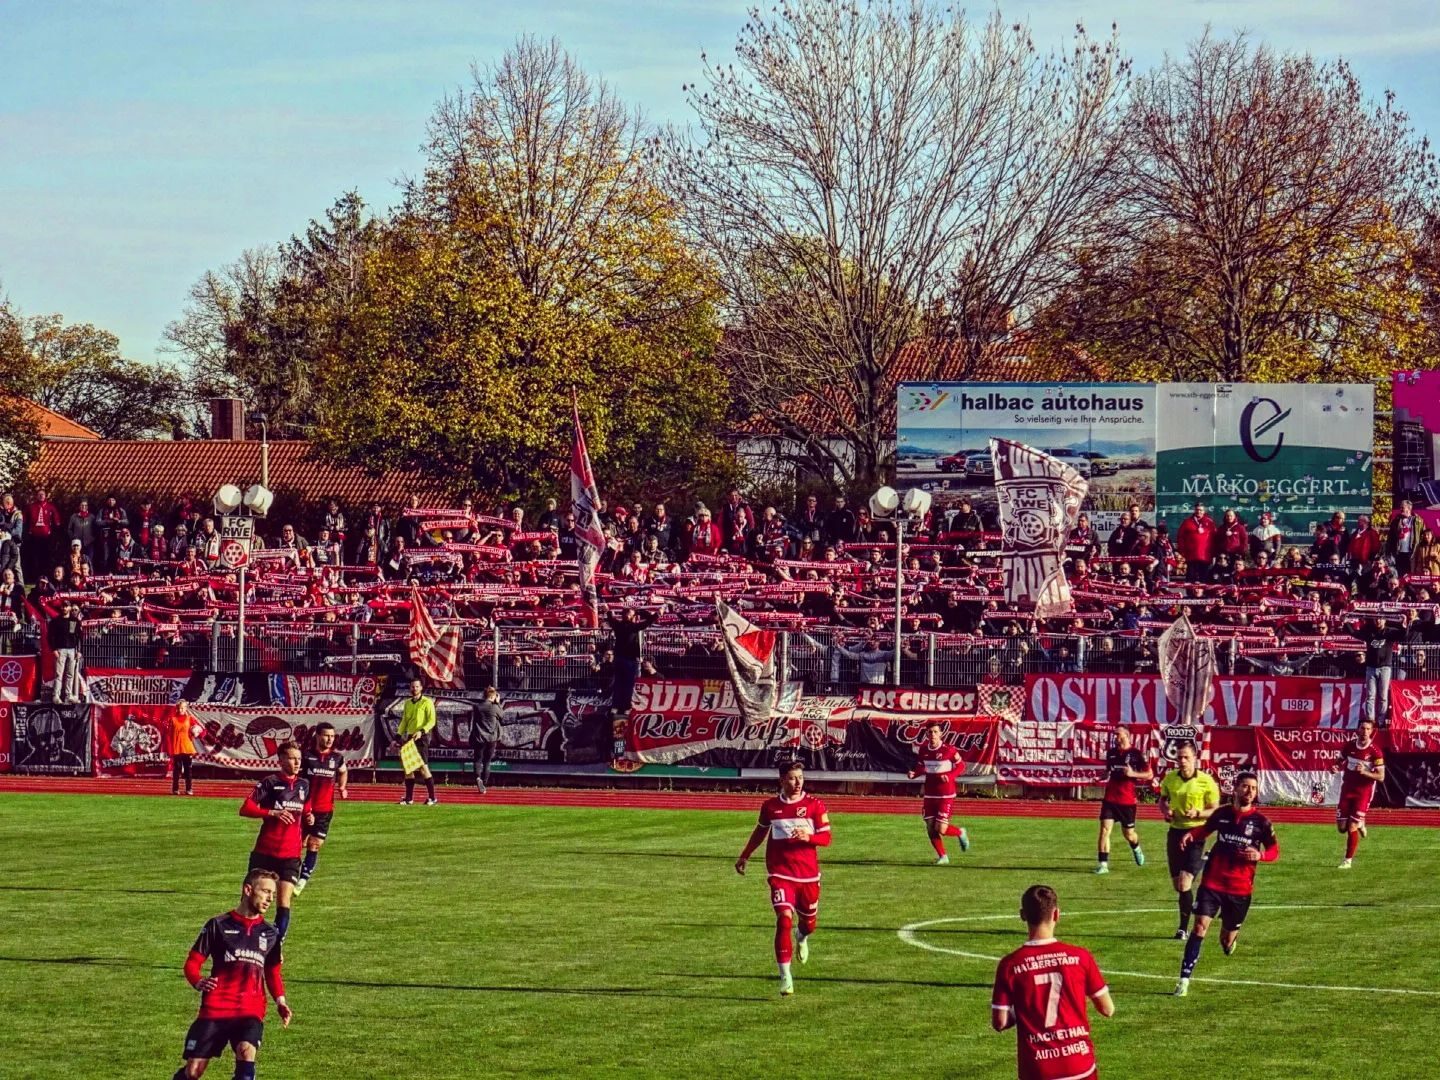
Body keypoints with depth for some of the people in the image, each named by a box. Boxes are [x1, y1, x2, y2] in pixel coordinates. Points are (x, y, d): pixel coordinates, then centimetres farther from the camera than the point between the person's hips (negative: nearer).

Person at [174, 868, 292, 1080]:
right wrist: (198, 982, -19)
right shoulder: (219, 925, 2)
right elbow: (192, 962, 3)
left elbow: (273, 972, 24)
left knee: (246, 1051, -28)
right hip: (215, 1009, -2)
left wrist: (280, 1001, 6)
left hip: (250, 1013, 2)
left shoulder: (270, 934, 13)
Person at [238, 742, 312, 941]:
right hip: (265, 853, -3)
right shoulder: (270, 783, -6)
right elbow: (245, 809, -13)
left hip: (291, 855, 3)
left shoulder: (304, 785, 10)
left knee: (283, 903, -8)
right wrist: (273, 813, -23)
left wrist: (308, 819, 2)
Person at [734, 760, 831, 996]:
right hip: (780, 874, -1)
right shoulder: (770, 806, 3)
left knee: (809, 921, 15)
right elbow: (760, 831, 21)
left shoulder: (814, 805, -3)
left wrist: (808, 837, -24)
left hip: (808, 875, 1)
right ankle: (785, 976, -13)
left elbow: (826, 838, -4)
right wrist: (744, 856, 27)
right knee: (784, 920, -16)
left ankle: (802, 938, 55)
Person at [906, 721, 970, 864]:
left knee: (941, 829, -10)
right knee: (931, 829, 3)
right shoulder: (923, 750, 1)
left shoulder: (949, 750, -13)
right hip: (930, 795, 5)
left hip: (946, 795, -5)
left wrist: (950, 776, -18)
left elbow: (961, 765, -2)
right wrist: (914, 773, -7)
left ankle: (960, 833, 22)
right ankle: (942, 857, 21)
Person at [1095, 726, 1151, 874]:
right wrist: (1105, 776, 4)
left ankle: (1136, 849, 45)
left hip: (1127, 800, -3)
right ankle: (1103, 864, -10)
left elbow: (1150, 774, -6)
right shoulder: (1111, 752, 7)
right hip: (1110, 798, 3)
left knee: (1128, 833, 10)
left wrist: (1133, 774, -20)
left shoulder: (1136, 754, -8)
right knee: (1105, 828, -12)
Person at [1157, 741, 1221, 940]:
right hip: (1175, 832, 5)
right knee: (1177, 884, 10)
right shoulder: (1170, 778, 3)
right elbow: (1163, 800, 19)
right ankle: (1192, 905, 40)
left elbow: (1215, 810, -4)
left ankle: (1184, 928, -6)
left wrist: (1198, 813, -22)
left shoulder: (1206, 781, -10)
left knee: (1185, 881, -15)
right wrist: (1165, 810, -3)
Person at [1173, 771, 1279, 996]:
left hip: (1240, 888, 0)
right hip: (1212, 882, 0)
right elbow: (1205, 829, 20)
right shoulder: (1222, 814, 1)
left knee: (1227, 943, 10)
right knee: (1200, 926, -17)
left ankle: (1229, 938, 51)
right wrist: (1191, 834, -1)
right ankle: (1184, 979, -17)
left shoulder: (1261, 822, -4)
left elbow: (1274, 851, 3)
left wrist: (1260, 855, -19)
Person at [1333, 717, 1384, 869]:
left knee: (1352, 827, -8)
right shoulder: (1350, 745, -3)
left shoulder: (1375, 751, -15)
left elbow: (1381, 777, -13)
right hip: (1347, 788, 4)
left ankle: (1348, 861, 6)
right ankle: (1359, 824, 37)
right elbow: (1340, 762, 13)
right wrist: (1336, 768, -11)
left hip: (1363, 791, -4)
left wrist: (1365, 772, -30)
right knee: (1341, 827, 5)